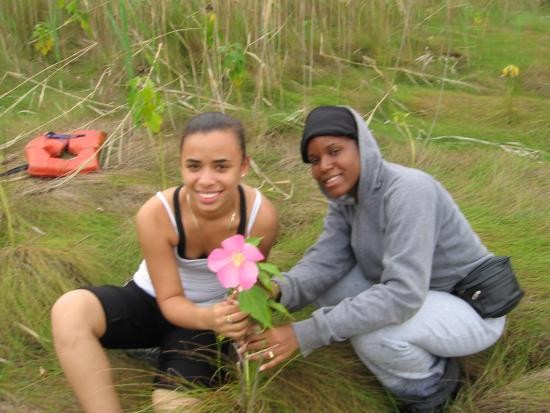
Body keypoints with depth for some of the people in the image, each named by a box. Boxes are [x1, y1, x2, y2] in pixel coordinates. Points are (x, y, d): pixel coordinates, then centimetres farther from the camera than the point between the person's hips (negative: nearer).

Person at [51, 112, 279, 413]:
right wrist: (206, 317, -39)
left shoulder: (261, 215, -26)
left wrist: (240, 315, -29)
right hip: (152, 302, 1)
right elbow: (170, 300, -19)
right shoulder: (156, 213, -28)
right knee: (70, 310, -29)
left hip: (212, 313, 0)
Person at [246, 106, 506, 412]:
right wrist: (280, 292, -33)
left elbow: (403, 295, -38)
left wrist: (306, 334, -39)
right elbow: (325, 260, -12)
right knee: (323, 283, -3)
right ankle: (426, 353, 10)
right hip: (413, 294, 8)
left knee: (374, 335, -33)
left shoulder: (407, 191, -30)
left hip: (472, 307, -8)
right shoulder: (346, 195, -5)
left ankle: (431, 385, 1)